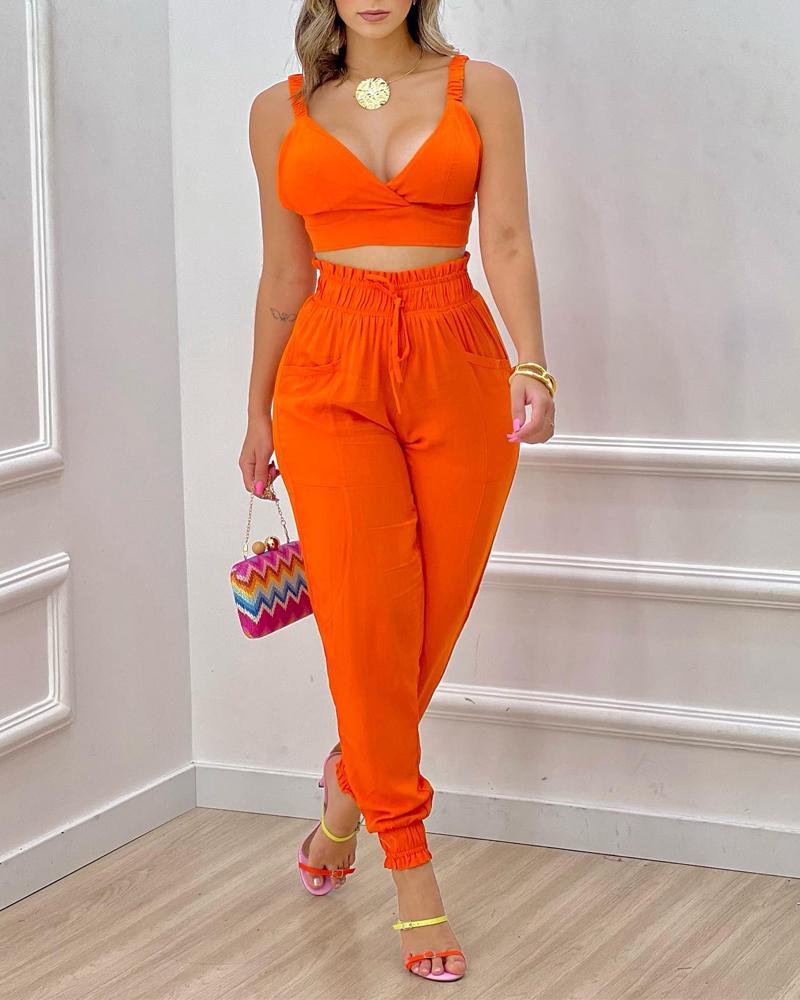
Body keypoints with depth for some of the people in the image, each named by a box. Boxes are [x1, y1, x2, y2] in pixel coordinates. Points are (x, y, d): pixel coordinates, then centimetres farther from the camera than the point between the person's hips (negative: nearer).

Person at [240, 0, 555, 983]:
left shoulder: (479, 89, 5)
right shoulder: (282, 111, 9)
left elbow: (507, 244, -2)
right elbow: (283, 277, 13)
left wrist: (531, 367, -16)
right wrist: (258, 413, 15)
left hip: (457, 365, 0)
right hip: (331, 375, 0)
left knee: (433, 609, 5)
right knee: (364, 614, -7)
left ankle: (354, 776, 36)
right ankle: (412, 873, 3)